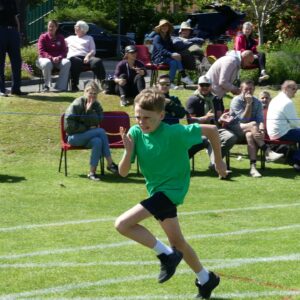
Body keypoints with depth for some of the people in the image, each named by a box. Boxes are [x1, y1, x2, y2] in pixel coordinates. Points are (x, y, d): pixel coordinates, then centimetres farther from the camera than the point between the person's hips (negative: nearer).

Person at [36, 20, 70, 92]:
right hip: (45, 58, -3)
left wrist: (59, 57, -18)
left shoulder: (60, 37, 11)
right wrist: (51, 58, -24)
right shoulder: (43, 37, 2)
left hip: (58, 59, 3)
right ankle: (47, 85, -21)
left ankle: (61, 86, -29)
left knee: (67, 62, -30)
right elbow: (41, 52, -7)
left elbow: (64, 51, 5)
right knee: (47, 63, -40)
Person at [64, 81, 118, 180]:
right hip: (74, 137, -5)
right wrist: (87, 128, -11)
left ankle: (92, 172, -29)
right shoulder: (77, 104, -9)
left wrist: (89, 110, -19)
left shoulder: (96, 105, 8)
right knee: (101, 131, -27)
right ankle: (110, 164, -25)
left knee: (98, 141, -31)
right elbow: (69, 126, -12)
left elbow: (97, 121, -8)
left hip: (88, 136, 5)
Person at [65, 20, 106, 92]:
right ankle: (74, 85, -42)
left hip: (86, 58, 1)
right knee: (76, 62, -42)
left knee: (98, 61, -34)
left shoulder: (89, 38, 29)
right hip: (73, 57, -1)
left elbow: (93, 51, 13)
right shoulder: (70, 38, 36)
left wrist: (88, 56, -6)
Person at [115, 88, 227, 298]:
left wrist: (219, 161, -2)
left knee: (123, 224, -20)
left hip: (170, 190, -7)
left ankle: (166, 255, -4)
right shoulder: (135, 133, -9)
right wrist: (129, 150, -26)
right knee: (176, 241, 20)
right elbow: (123, 172, -7)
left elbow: (211, 130, -13)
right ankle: (206, 279, 40)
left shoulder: (175, 133, -24)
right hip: (158, 191, 7)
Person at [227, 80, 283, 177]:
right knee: (253, 124, -33)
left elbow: (260, 119, -4)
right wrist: (249, 104, -18)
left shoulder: (257, 102, 8)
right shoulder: (236, 100, -5)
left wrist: (261, 130, -25)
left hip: (250, 130, 3)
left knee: (250, 135, -35)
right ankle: (268, 152, -37)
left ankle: (253, 166, -45)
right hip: (236, 129, -3)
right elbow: (244, 119, -13)